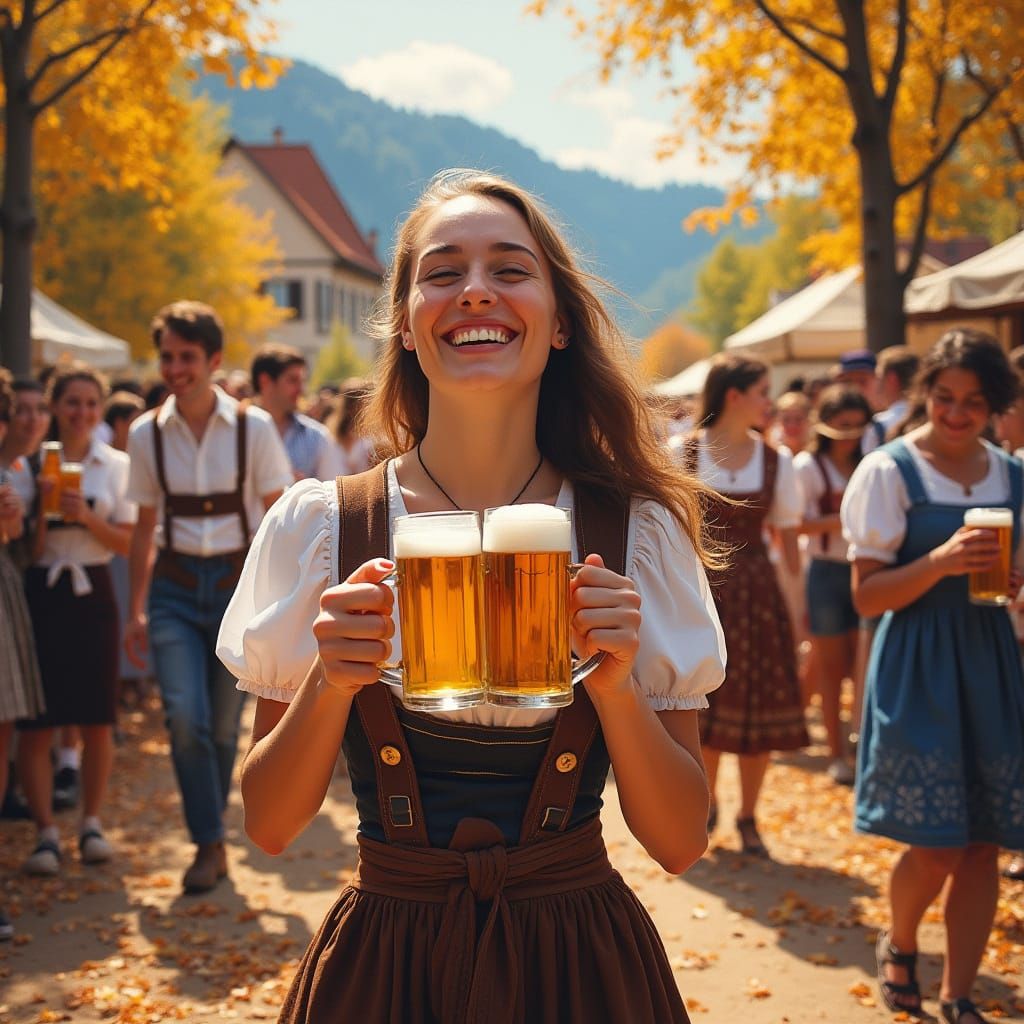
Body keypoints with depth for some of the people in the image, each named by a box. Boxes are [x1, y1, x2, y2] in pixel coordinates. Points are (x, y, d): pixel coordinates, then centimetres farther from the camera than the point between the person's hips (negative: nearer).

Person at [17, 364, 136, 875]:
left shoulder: (116, 465, 5)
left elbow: (126, 542, 3)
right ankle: (46, 832, 5)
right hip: (41, 593, -1)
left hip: (93, 593, 1)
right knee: (36, 722, -3)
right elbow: (29, 548, -1)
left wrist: (85, 516, -12)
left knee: (98, 719, 4)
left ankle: (91, 823, 18)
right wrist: (41, 504, -17)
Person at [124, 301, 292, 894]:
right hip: (174, 587, 1)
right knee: (185, 718, -13)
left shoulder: (252, 428, -6)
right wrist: (136, 611, 8)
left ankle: (212, 835, 26)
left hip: (238, 582, -1)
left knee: (223, 726, 5)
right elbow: (145, 529, 9)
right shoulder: (147, 434, 1)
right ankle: (211, 847, -2)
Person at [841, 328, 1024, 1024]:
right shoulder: (890, 472, -6)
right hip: (918, 669, -4)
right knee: (935, 847, -6)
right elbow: (867, 595, -9)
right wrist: (940, 561, -23)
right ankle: (899, 946, 26)